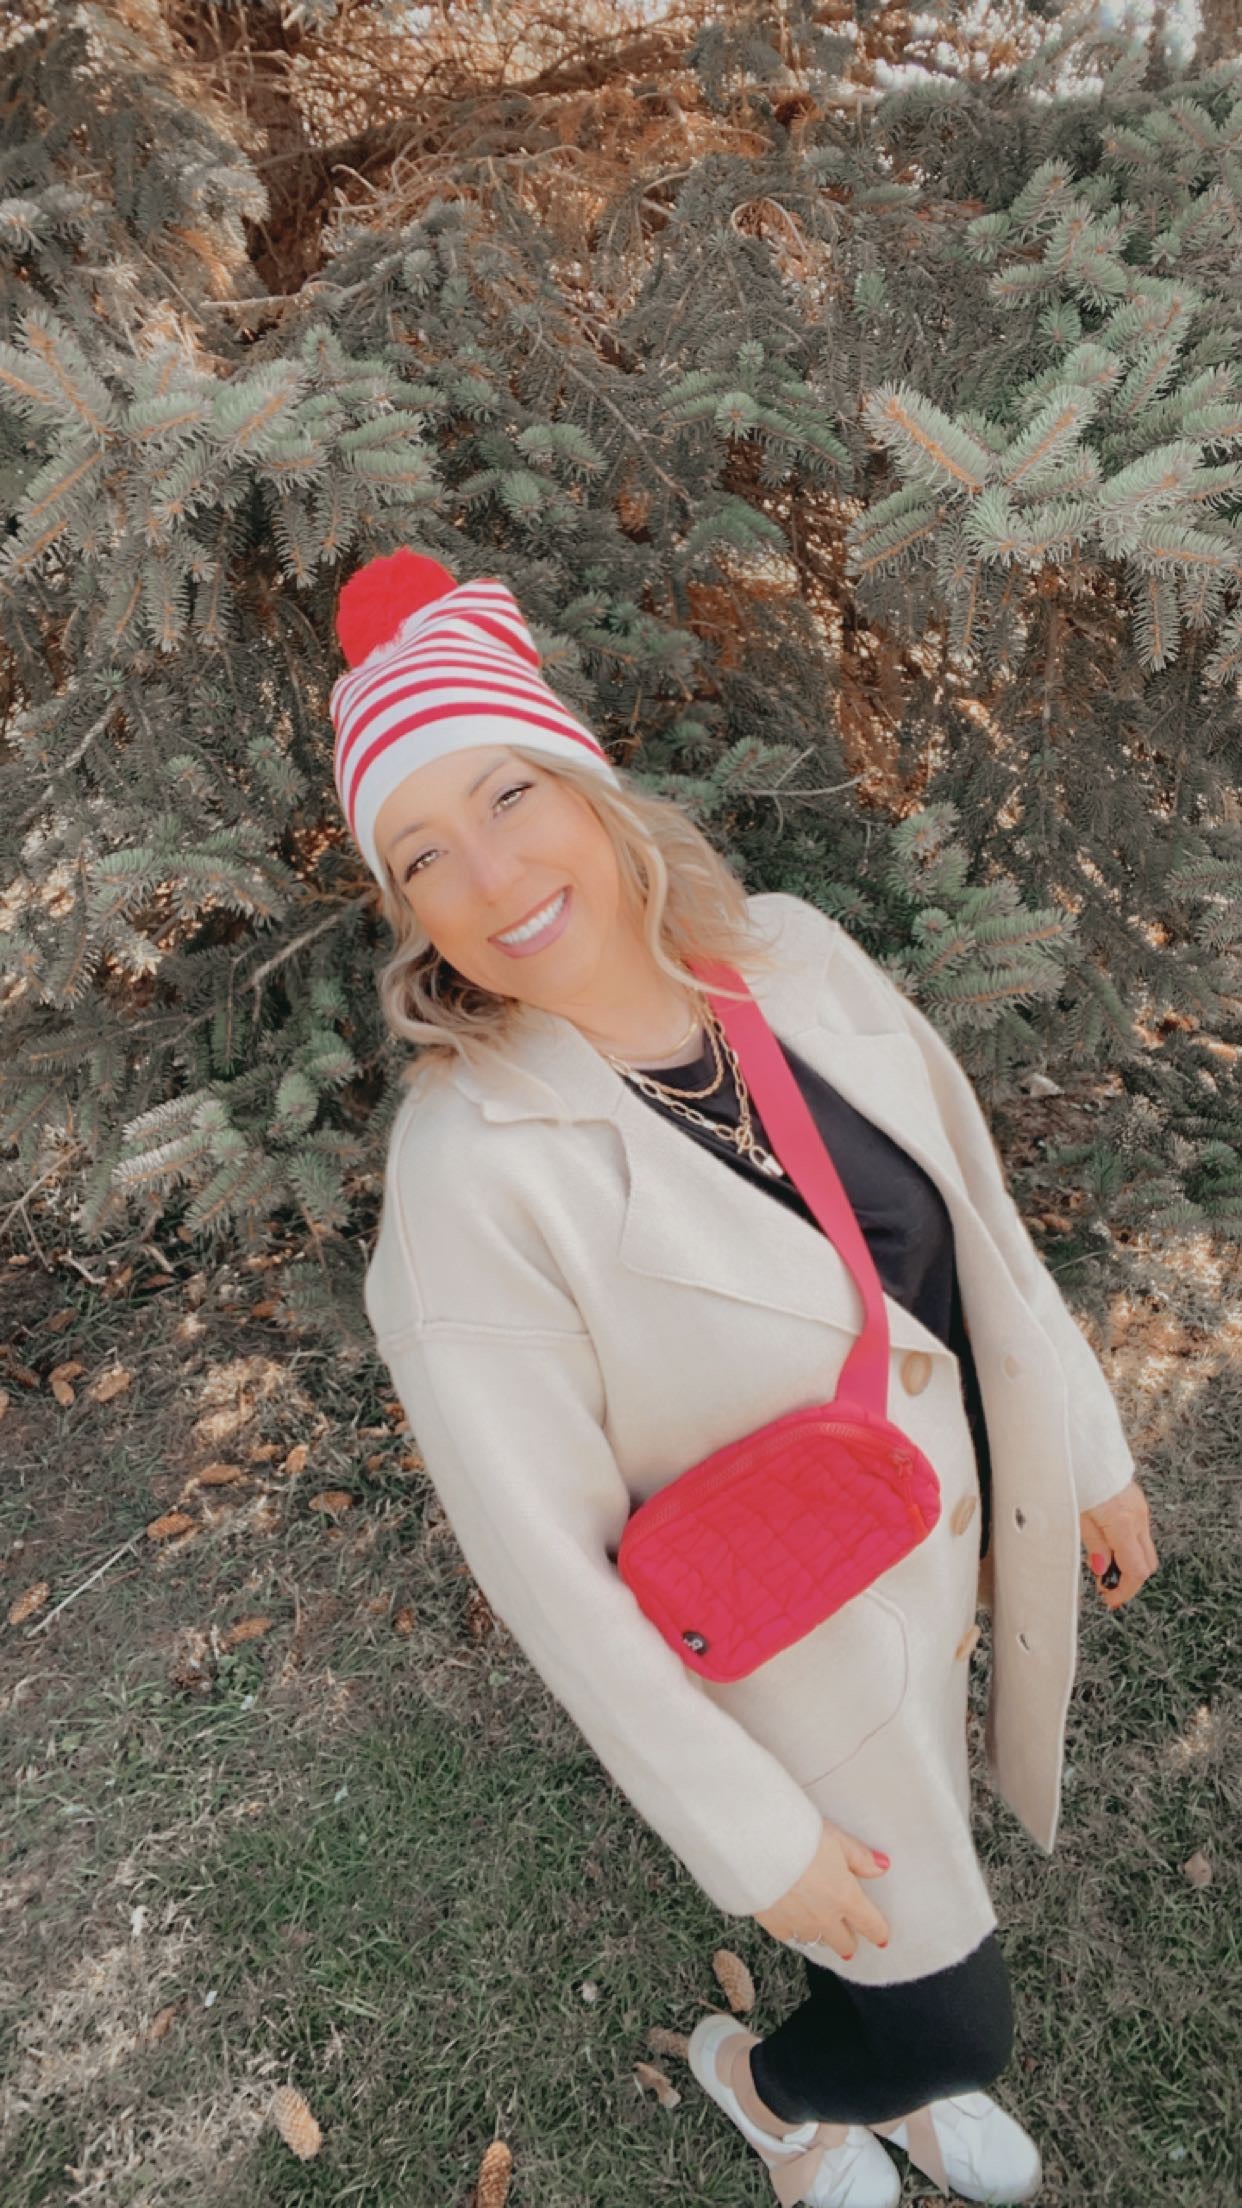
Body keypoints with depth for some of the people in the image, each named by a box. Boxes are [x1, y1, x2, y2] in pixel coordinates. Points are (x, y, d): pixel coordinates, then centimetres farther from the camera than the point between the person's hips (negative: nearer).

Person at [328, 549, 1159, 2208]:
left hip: (959, 1547, 6)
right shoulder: (471, 1170, -31)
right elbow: (541, 1554, -22)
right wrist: (750, 1837, -12)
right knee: (950, 2016, 18)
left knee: (927, 1881, 32)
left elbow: (976, 1215, -3)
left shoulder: (794, 951, -15)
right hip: (793, 1639, -5)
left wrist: (1089, 1449, 7)